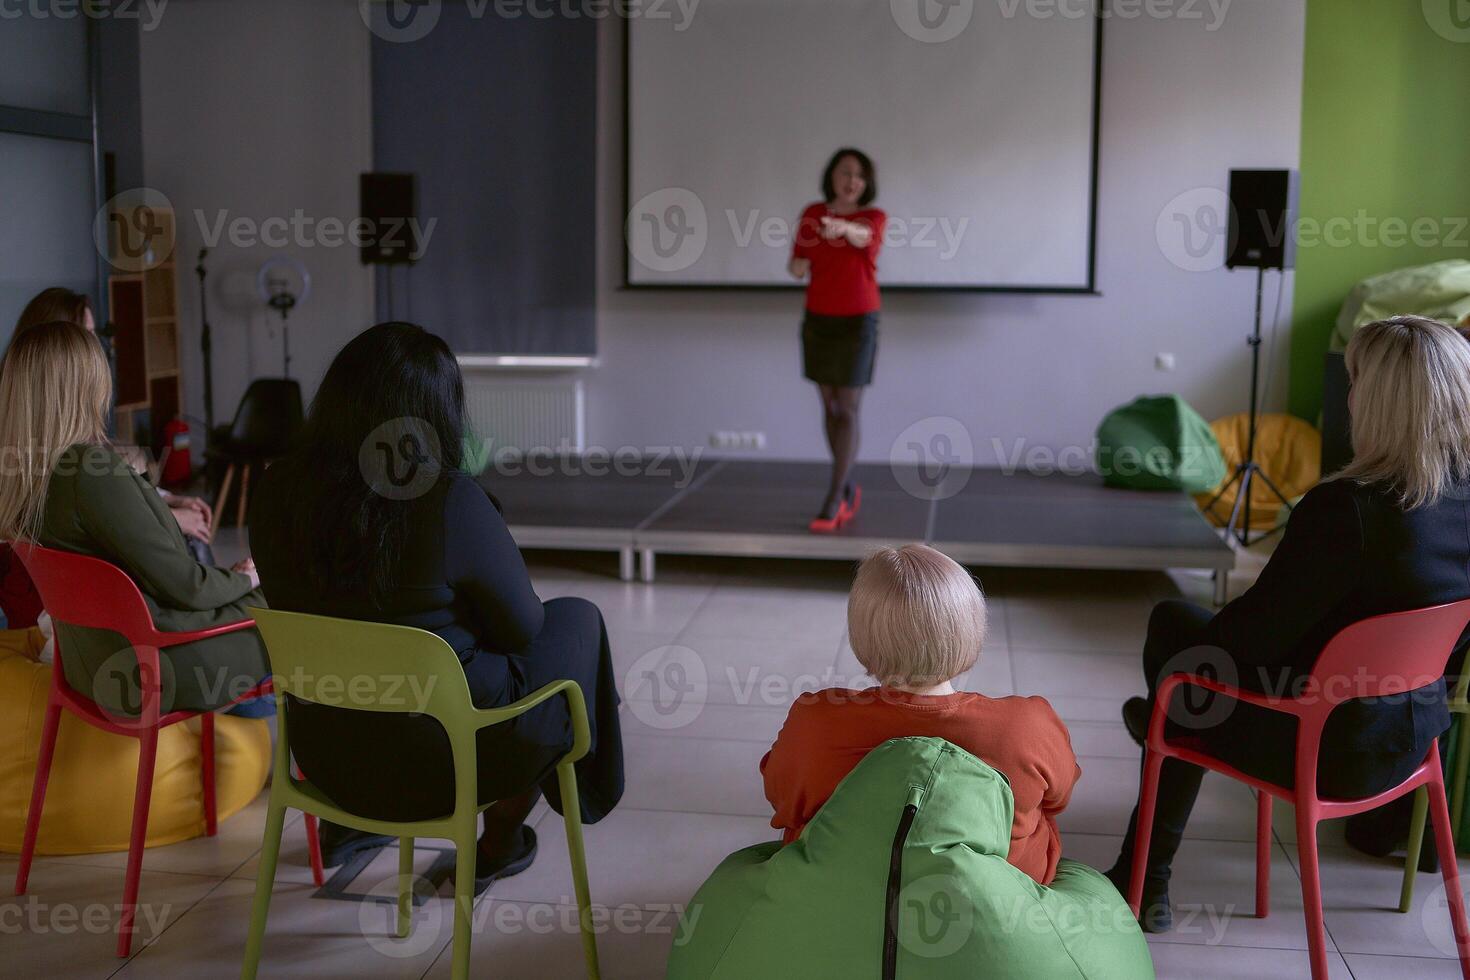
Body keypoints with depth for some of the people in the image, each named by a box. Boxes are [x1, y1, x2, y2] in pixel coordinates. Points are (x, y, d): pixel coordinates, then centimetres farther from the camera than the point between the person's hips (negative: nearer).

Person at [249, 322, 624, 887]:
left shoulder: (279, 487, -8)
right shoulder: (450, 500, -24)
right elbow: (523, 628, -11)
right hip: (436, 764, -6)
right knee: (576, 621, 18)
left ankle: (345, 822, 37)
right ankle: (497, 848, 29)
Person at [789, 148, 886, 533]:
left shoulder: (873, 217, -9)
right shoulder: (812, 214, 2)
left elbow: (863, 236, -34)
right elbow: (796, 268, 5)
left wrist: (843, 228, -56)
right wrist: (797, 266, -19)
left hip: (857, 323, -4)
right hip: (817, 320, 4)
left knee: (847, 410, -8)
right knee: (829, 405, 11)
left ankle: (832, 502, -7)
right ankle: (849, 489, 25)